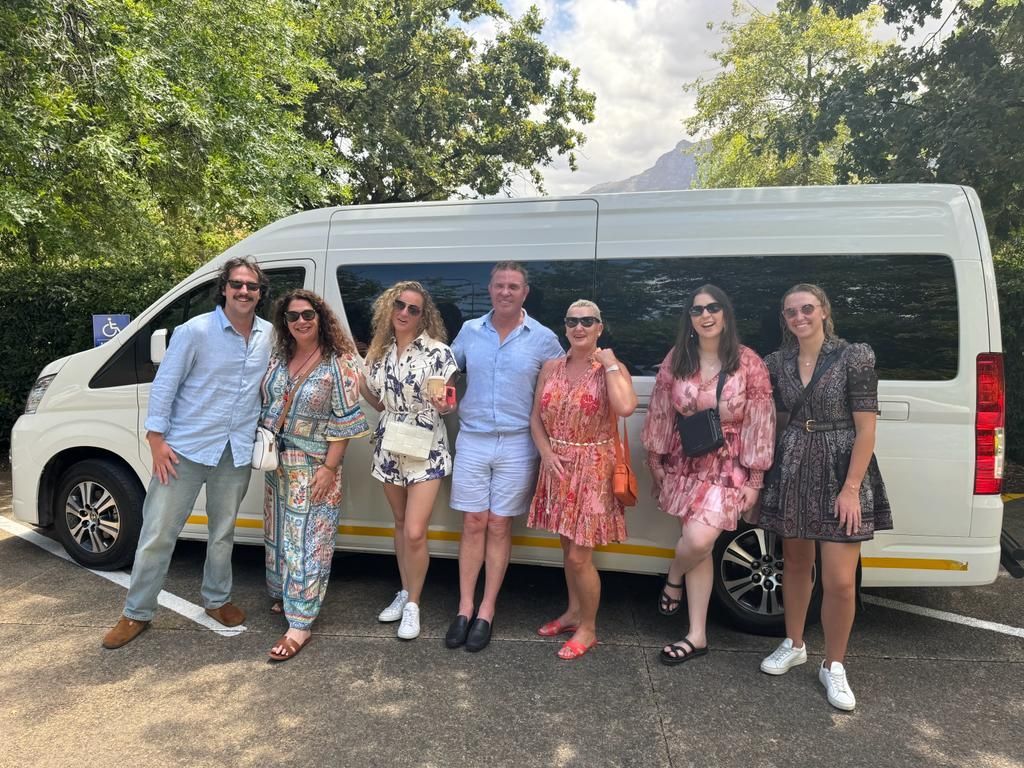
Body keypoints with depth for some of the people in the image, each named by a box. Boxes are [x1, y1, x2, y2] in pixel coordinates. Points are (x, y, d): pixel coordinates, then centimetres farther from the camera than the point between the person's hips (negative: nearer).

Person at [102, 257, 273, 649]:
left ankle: (217, 600, 36)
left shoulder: (269, 335, 2)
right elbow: (164, 385, -8)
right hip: (186, 448, -3)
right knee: (158, 532, 4)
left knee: (223, 532, 17)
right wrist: (156, 439, -11)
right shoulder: (195, 331, -11)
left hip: (236, 452, 4)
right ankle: (137, 613, 21)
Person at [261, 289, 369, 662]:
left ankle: (300, 624, 3)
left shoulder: (339, 363, -13)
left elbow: (345, 421, -14)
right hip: (277, 463, 7)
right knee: (279, 533, 19)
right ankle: (282, 594, 39)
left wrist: (329, 468, -18)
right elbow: (264, 403, 15)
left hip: (314, 467, -6)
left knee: (308, 541, -3)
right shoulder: (279, 358, 5)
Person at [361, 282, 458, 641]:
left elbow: (448, 404, -6)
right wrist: (359, 382, -2)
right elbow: (380, 403, 14)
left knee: (414, 532, -8)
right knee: (400, 524, 16)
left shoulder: (437, 351, -10)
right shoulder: (380, 352, 5)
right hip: (389, 446, 5)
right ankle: (405, 592, 32)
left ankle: (413, 604, 12)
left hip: (426, 449, -5)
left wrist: (443, 406, -29)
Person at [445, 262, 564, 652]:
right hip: (472, 440, 2)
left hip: (516, 444, -1)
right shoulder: (469, 331, 5)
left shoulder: (543, 339, -2)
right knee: (473, 523, 5)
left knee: (499, 526, 6)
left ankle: (486, 610, 17)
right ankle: (465, 608, 16)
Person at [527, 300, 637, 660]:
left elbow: (626, 407, -28)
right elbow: (536, 417, 7)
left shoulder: (612, 368, -8)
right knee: (567, 546, 18)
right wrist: (546, 452, -8)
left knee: (579, 556, -2)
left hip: (593, 469, -5)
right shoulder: (551, 368, 5)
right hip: (559, 466, 5)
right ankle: (574, 611, 38)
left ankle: (587, 629, 19)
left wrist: (609, 363, -19)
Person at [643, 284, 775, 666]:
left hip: (728, 468, -3)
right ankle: (696, 635, 20)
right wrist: (656, 465, 7)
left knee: (698, 541, -18)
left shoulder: (748, 363, -7)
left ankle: (673, 578, 19)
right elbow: (661, 417, 6)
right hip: (685, 464, 3)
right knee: (696, 547, 8)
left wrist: (755, 479, -7)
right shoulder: (676, 360, 1)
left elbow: (760, 425, -6)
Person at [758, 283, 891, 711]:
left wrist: (851, 488, -13)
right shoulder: (778, 363, 5)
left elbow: (866, 428, -9)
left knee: (840, 581, -3)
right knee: (796, 564, 15)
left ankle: (833, 667, 18)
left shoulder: (854, 357, -7)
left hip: (841, 473, -3)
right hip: (792, 471, 4)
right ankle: (794, 645, 35)